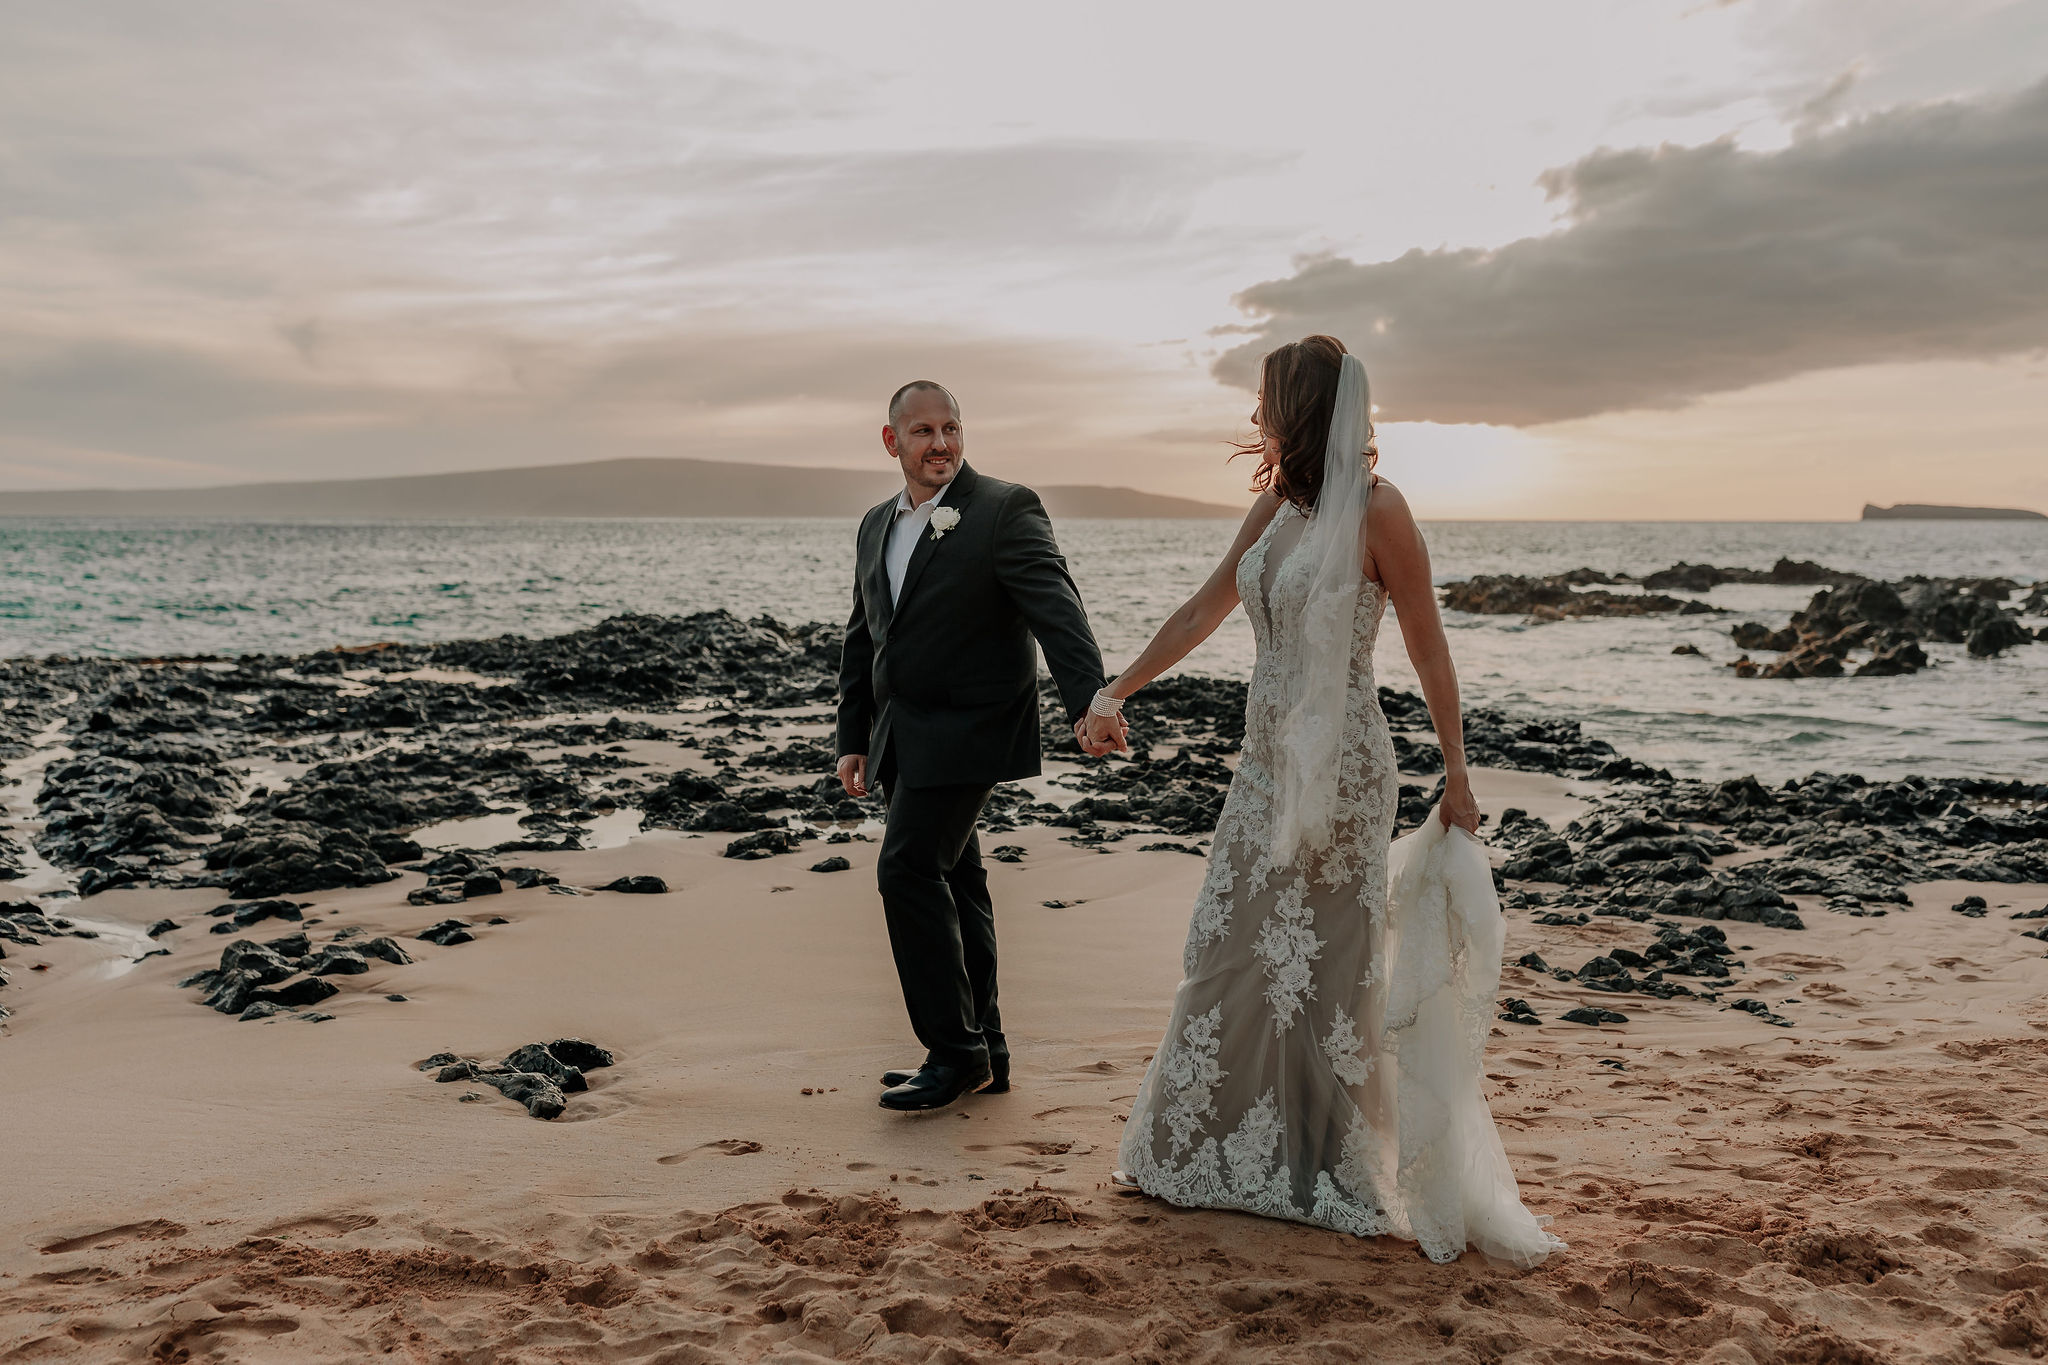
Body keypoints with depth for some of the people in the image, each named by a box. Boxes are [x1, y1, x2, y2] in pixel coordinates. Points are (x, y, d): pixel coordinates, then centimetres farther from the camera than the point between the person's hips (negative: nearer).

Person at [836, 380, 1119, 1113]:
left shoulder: (1006, 509, -9)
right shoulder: (876, 526, 13)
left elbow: (1055, 607, -21)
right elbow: (861, 641, 19)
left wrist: (1088, 701, -34)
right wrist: (853, 739, 16)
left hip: (966, 730, -7)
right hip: (903, 737, 8)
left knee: (908, 868, -13)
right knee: (951, 880, 12)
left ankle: (955, 1051, 0)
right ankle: (981, 1050, 22)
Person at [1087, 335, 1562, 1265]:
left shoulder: (1375, 510, -13)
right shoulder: (1275, 507, 9)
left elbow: (1427, 648, -9)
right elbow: (1205, 610, 15)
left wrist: (1457, 776, -6)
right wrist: (1115, 692, 15)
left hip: (1338, 768, -7)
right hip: (1267, 760, 7)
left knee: (1325, 964, 2)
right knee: (1228, 948, 12)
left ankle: (1337, 1171, 19)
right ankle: (1217, 1147, 28)